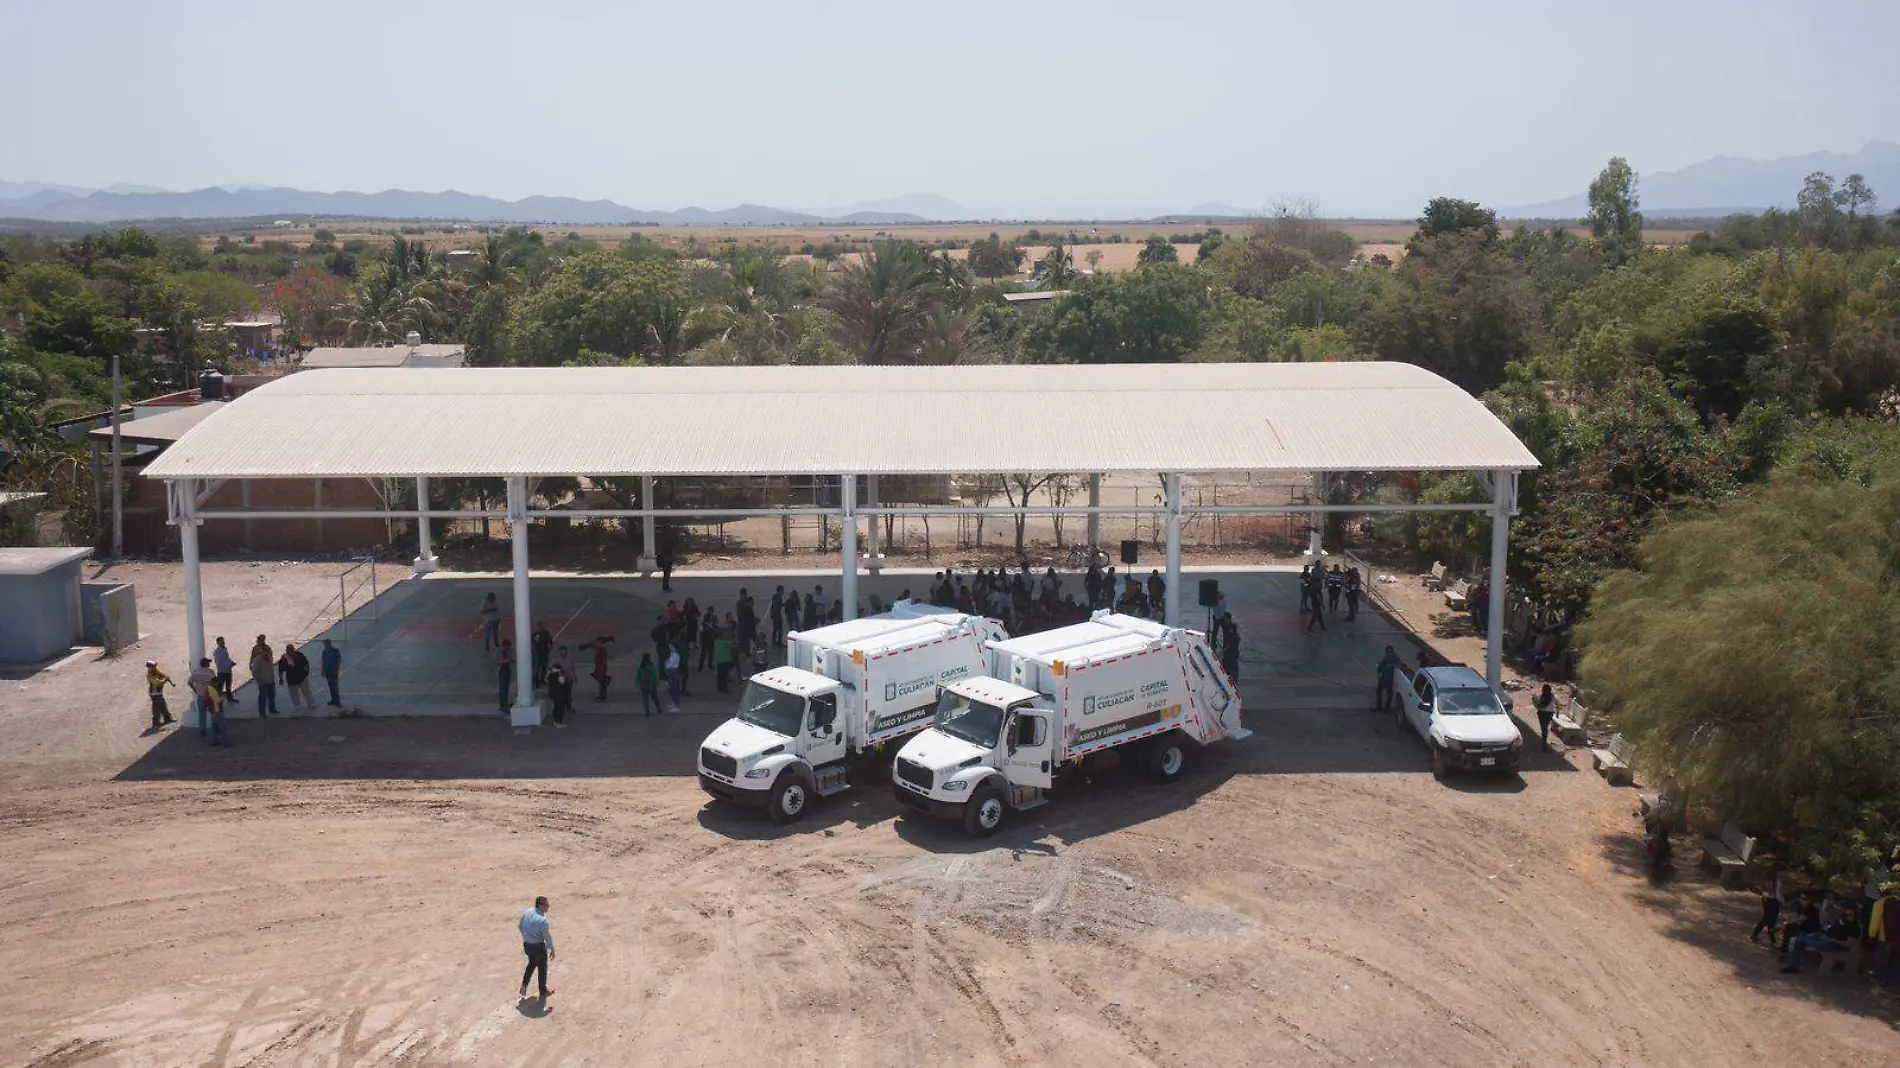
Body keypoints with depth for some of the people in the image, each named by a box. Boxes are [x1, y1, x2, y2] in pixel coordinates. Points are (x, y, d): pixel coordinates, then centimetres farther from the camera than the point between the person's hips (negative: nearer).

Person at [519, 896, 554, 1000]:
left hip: (526, 944, 7)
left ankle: (524, 985, 24)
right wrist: (552, 949, -6)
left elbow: (521, 927, 10)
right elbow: (547, 936, -19)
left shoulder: (526, 913, -4)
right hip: (538, 946, -7)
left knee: (532, 963, 32)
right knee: (542, 968, 15)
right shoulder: (542, 919, -27)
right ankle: (543, 992, 31)